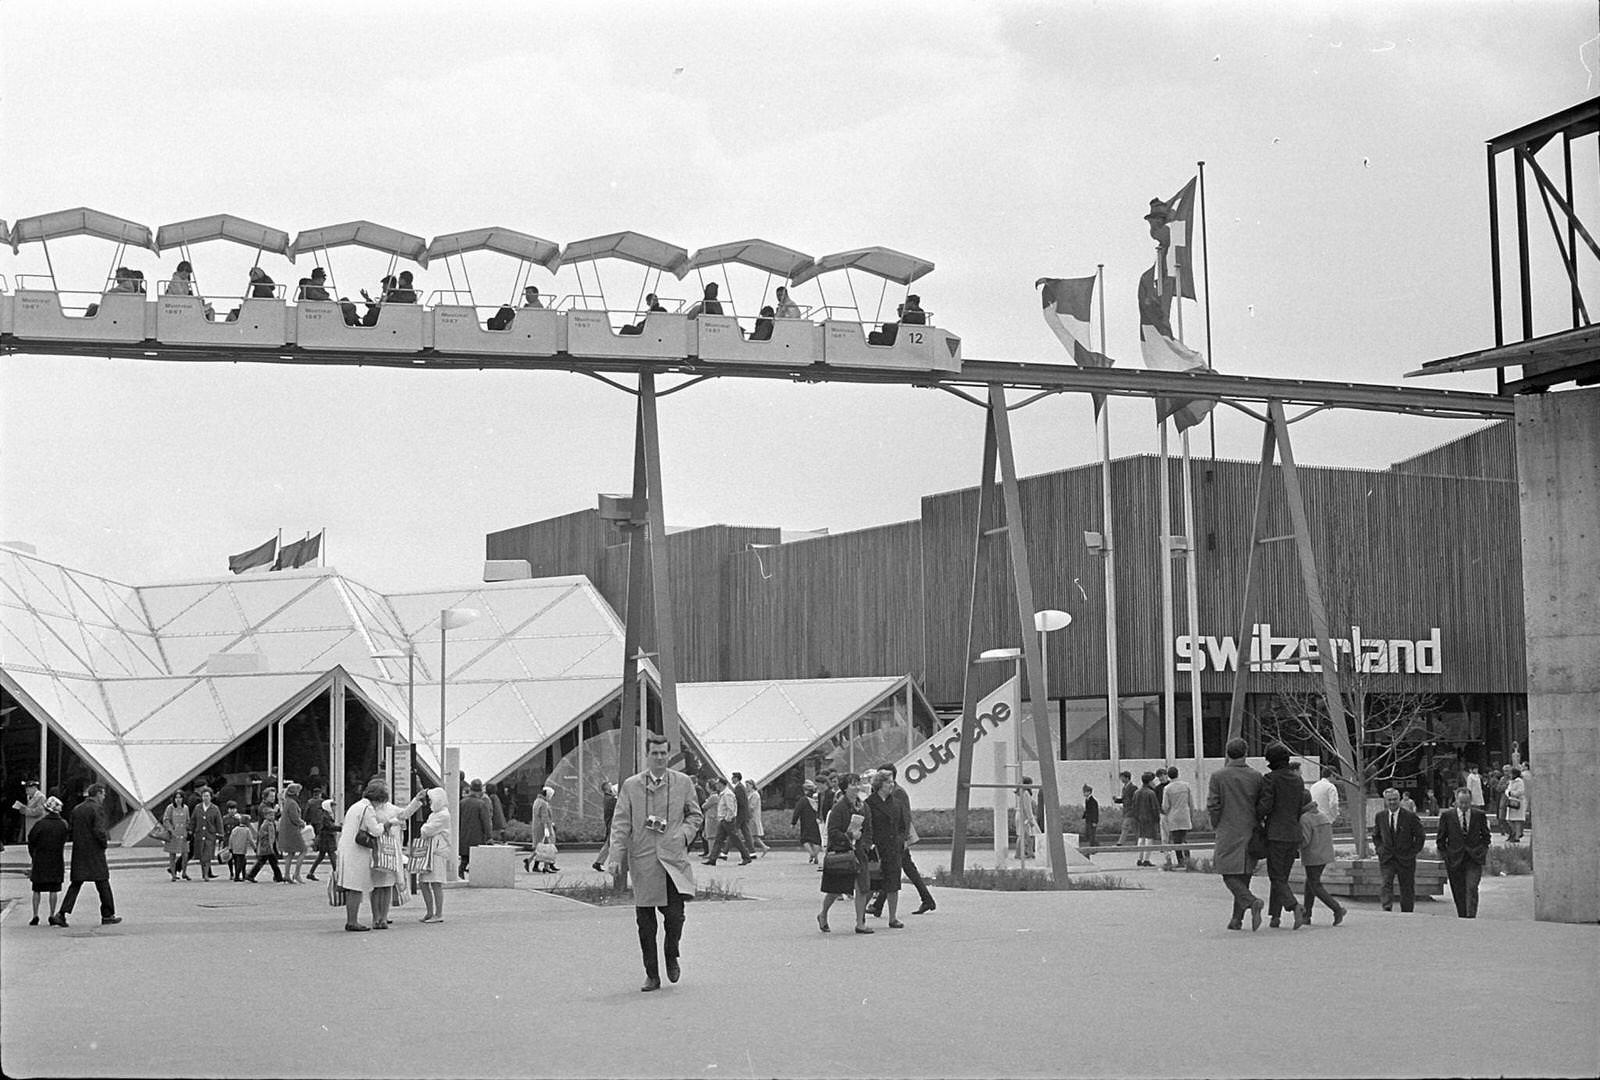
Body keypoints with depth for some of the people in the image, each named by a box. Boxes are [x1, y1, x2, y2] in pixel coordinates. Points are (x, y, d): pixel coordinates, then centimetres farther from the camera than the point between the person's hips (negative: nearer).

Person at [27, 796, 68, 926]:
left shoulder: (39, 824, -9)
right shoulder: (63, 825, -3)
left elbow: (31, 842, -2)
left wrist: (33, 858, 12)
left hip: (39, 862, -1)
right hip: (56, 862, 1)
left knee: (37, 890, 8)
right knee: (53, 890, 5)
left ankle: (35, 917, 7)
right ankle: (52, 917, 4)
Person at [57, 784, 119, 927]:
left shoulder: (76, 809, 10)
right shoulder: (97, 809, -12)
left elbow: (72, 831, 12)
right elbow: (99, 831, -19)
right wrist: (105, 841, -2)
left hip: (78, 851, 6)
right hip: (94, 852, -6)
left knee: (76, 883, 8)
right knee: (102, 883, 5)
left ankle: (62, 913, -3)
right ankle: (107, 915, 10)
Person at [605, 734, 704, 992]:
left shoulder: (683, 783, 7)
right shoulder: (631, 786, 5)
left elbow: (694, 815, 17)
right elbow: (620, 823, 3)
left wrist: (684, 834, -2)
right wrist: (616, 856, -6)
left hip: (673, 858, 0)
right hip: (643, 860, 0)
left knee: (675, 914, -11)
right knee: (644, 920, 2)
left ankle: (672, 956, 18)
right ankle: (652, 975, 13)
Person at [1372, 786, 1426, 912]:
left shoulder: (1410, 816, -6)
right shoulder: (1380, 816, 4)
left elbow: (1420, 836, 1)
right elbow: (1375, 835, 19)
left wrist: (1413, 851, -4)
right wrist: (1380, 848, 6)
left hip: (1405, 859, -1)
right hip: (1386, 858, 1)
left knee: (1407, 889, 5)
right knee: (1386, 883, -17)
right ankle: (1387, 909, -25)